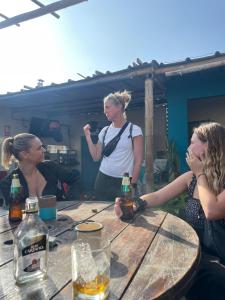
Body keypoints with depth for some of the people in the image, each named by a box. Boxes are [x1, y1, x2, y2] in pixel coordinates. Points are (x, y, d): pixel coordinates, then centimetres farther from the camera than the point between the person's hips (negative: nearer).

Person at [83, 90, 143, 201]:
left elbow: (138, 160, -7)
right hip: (103, 180, 4)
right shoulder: (105, 131, 7)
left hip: (124, 181, -3)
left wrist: (132, 184, -10)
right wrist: (88, 136, 3)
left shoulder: (134, 130, -5)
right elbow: (96, 157, 8)